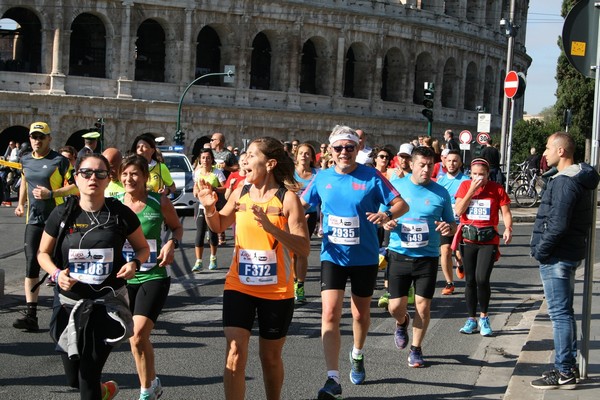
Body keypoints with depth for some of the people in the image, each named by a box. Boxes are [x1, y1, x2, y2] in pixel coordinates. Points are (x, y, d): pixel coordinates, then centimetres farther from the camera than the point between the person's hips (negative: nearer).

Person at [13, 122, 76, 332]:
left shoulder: (59, 160, -8)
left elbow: (75, 186, -10)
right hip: (33, 220, 4)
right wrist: (21, 204, 14)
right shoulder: (25, 160, 10)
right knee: (31, 265, -5)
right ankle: (31, 314, -7)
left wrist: (50, 193, -20)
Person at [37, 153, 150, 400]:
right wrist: (57, 274, -13)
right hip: (70, 302, 2)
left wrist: (134, 263, -14)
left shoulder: (121, 214, -6)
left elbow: (143, 248, 8)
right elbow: (43, 253, 7)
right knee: (73, 378, 11)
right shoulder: (62, 214, -4)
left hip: (108, 302, -2)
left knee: (88, 375, -8)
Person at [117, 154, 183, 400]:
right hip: (123, 278, 3)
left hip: (153, 278, -3)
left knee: (138, 336, -18)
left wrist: (172, 243, -10)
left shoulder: (160, 203, -7)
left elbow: (177, 227, 10)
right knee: (136, 338, 12)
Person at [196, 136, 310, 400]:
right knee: (235, 354, -8)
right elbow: (219, 226, 18)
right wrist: (209, 207, -3)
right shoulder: (240, 192, 1)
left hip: (277, 291, -2)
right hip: (239, 286, 3)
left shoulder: (288, 198, -12)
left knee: (270, 357, 13)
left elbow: (304, 249, -18)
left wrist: (270, 226, -30)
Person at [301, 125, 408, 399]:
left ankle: (357, 356, 46)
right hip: (333, 256, 1)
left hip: (364, 256, -1)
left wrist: (387, 214, -28)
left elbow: (402, 204, -7)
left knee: (361, 314, 16)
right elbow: (302, 205, 13)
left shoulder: (371, 176, -7)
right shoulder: (322, 178, 1)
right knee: (330, 313, -13)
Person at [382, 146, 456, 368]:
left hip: (427, 258, 0)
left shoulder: (440, 193, 3)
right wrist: (386, 222, -13)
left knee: (423, 306, -1)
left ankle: (416, 349, 19)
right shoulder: (396, 186, 2)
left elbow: (452, 224, 10)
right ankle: (402, 323, 37)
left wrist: (449, 228, -14)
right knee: (395, 306, 0)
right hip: (399, 255, 0)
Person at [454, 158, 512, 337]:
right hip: (468, 239, 2)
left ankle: (484, 317, 8)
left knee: (482, 279, -13)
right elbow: (458, 211, -7)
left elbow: (506, 212, -2)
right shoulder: (465, 186, 2)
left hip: (489, 240, -2)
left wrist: (508, 229, -20)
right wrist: (472, 190, -13)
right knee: (470, 281, 8)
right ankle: (472, 319, 21)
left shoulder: (497, 189, -1)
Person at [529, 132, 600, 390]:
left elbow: (558, 224, -26)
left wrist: (540, 251, -14)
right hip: (570, 253, 10)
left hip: (557, 257, -10)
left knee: (560, 313, -6)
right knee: (564, 312, 16)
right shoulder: (579, 179, 13)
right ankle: (569, 366, 24)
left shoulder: (565, 182, -19)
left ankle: (564, 373, -1)